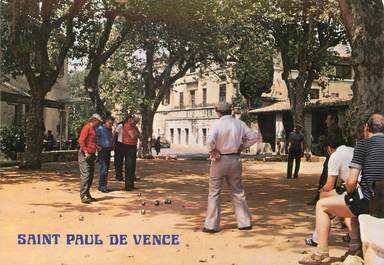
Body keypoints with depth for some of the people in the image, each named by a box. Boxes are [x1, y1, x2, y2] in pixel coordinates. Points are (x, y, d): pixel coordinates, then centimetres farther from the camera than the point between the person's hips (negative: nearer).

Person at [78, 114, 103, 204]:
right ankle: (83, 196, -16)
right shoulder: (87, 127, -9)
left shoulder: (93, 129, 20)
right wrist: (86, 152, -23)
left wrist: (96, 147, 12)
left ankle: (87, 195, 16)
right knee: (85, 175, -14)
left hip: (91, 155, 10)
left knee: (91, 176, 10)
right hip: (85, 155, -10)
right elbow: (81, 140, -18)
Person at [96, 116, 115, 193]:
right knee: (104, 168, -12)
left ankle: (101, 186, 17)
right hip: (102, 151, -8)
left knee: (106, 169, 9)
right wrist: (98, 146, -19)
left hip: (108, 151, 8)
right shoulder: (100, 129, -10)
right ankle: (103, 186, -10)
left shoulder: (110, 129, 15)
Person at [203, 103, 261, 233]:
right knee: (238, 191, 16)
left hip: (220, 160, -4)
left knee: (214, 192, 6)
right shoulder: (240, 124, 3)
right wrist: (243, 146, 8)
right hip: (235, 160, 5)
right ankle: (245, 222, 20)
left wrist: (212, 151, -12)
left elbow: (210, 140, -28)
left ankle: (211, 225, 9)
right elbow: (254, 136, 6)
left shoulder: (217, 124, -13)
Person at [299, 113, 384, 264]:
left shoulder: (363, 144, -5)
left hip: (368, 201, -7)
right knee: (354, 203, 37)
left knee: (321, 205, 11)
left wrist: (350, 193, 10)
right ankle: (355, 245, 25)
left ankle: (322, 253, 8)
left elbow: (351, 182, -12)